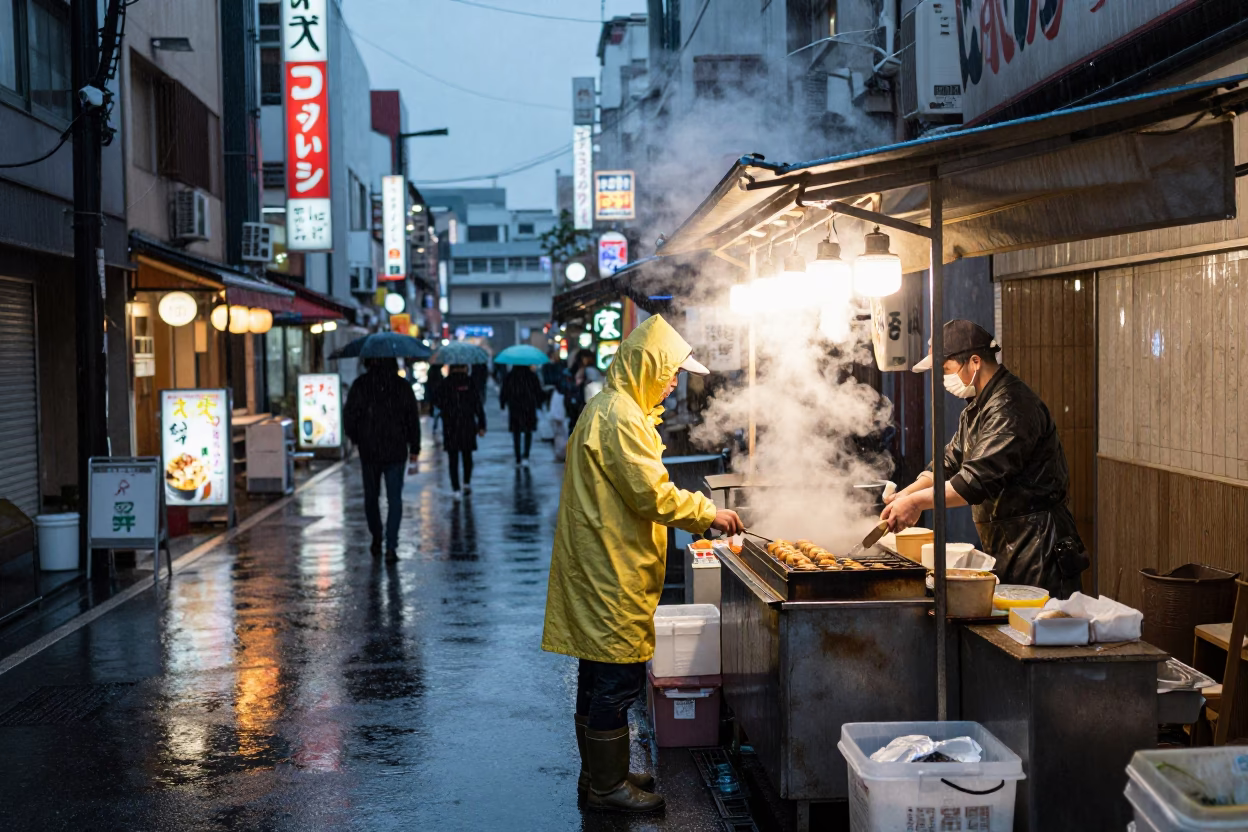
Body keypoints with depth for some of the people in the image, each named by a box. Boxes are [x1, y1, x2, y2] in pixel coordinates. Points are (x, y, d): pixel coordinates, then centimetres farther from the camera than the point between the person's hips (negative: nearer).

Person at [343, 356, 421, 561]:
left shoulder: (360, 385, -6)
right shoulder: (402, 386, -3)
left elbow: (349, 417, -4)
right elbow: (413, 418, 1)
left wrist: (356, 439, 15)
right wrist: (414, 448, 10)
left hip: (369, 452, 0)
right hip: (396, 452, 0)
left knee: (371, 497, 17)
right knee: (394, 499, 2)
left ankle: (376, 539, 24)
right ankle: (391, 546, -6)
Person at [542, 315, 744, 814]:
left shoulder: (609, 408, 17)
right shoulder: (621, 418, -18)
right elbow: (653, 493, -21)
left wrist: (696, 514, 17)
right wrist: (708, 514, -10)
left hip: (602, 566, 11)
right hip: (613, 570, -11)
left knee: (600, 673, 17)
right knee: (618, 678, -4)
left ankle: (598, 773, 27)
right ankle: (607, 786, 4)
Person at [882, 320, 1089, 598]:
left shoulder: (1011, 408, -20)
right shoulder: (979, 407, 15)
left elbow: (978, 480, -27)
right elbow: (950, 461, 22)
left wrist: (916, 501, -22)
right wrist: (907, 493, 7)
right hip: (1007, 545, 10)